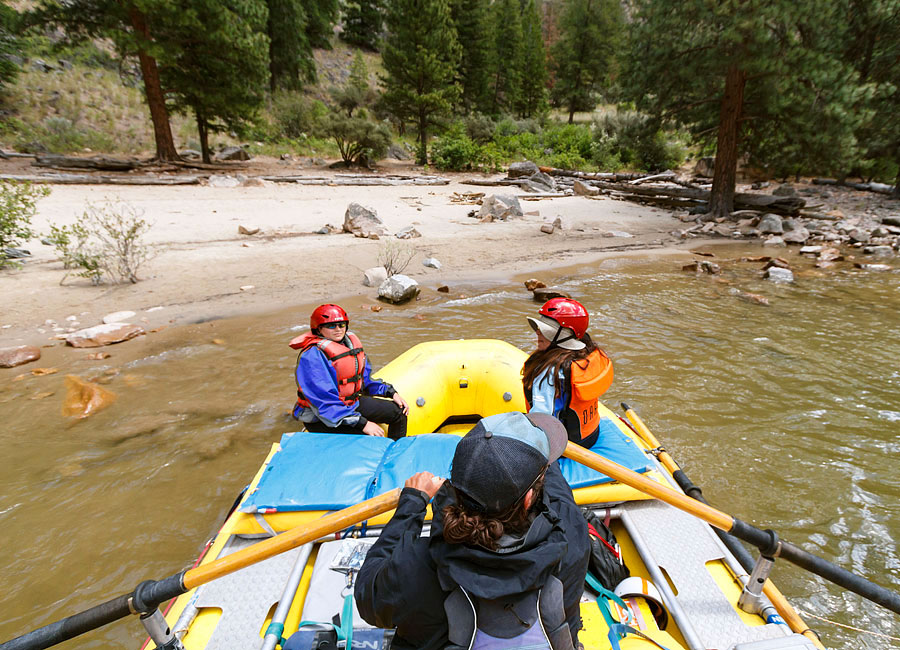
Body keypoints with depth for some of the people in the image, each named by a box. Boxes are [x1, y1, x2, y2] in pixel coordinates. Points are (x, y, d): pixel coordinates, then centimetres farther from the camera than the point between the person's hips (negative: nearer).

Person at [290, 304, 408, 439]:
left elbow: (365, 378, 16)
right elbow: (325, 403, -28)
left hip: (352, 403, 9)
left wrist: (392, 393, 5)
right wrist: (362, 424, -31)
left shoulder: (350, 341, 4)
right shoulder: (313, 356, -23)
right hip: (320, 419, -8)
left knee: (399, 412, 7)